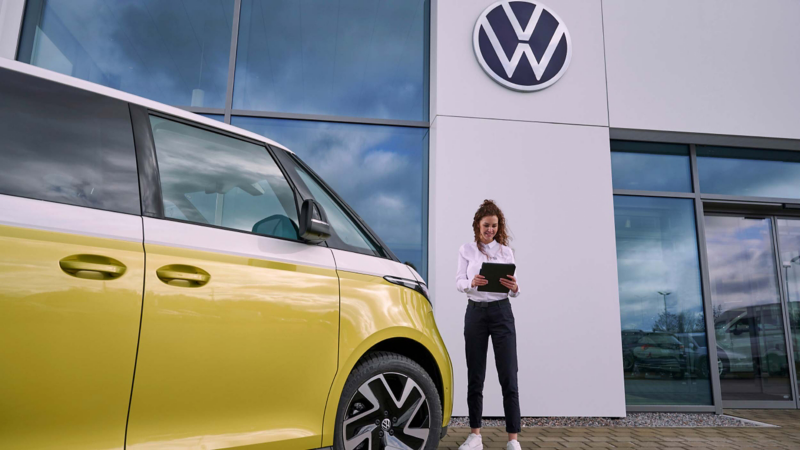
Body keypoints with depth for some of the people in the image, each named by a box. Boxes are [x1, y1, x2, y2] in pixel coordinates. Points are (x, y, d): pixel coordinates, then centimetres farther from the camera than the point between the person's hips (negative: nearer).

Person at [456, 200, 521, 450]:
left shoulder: (506, 251, 8)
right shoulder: (466, 250, 7)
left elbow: (512, 289, 5)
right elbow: (459, 282, -1)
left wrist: (514, 288, -19)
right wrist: (471, 283, -23)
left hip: (501, 311, 0)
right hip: (475, 312, 0)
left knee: (508, 376, -4)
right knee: (475, 376, 5)